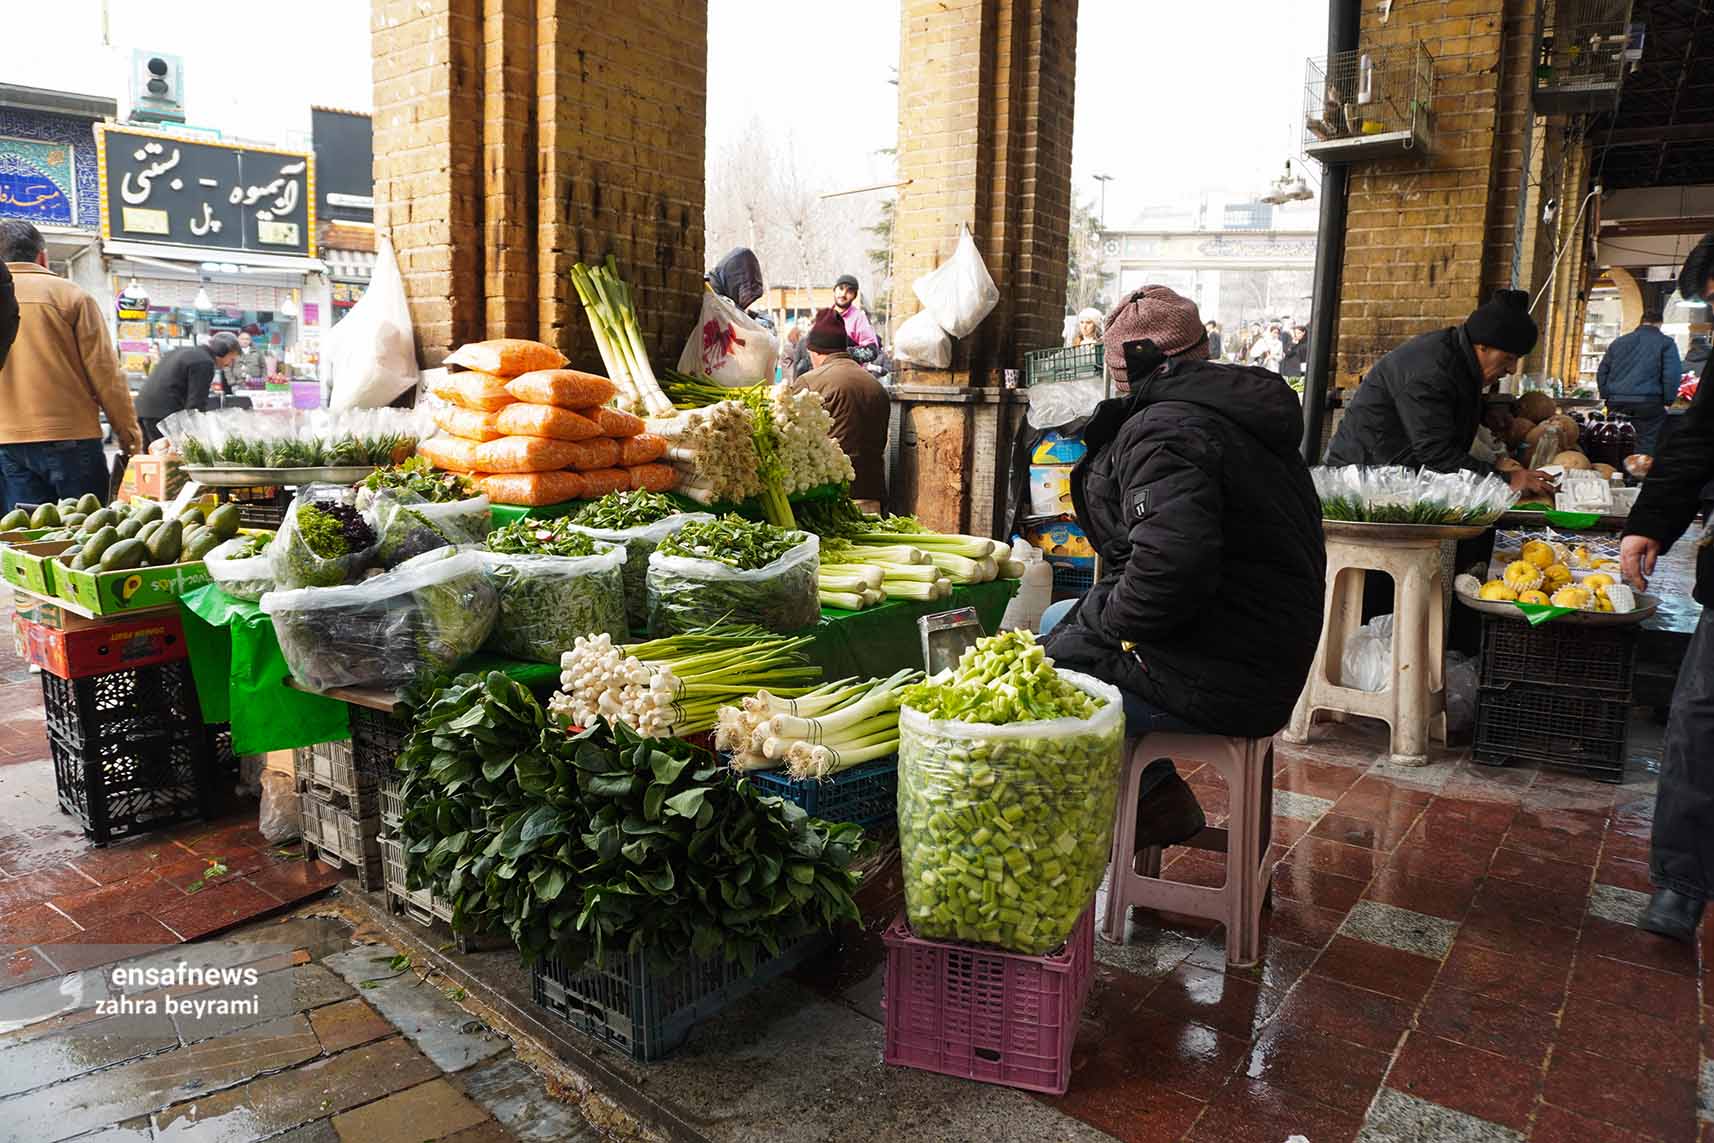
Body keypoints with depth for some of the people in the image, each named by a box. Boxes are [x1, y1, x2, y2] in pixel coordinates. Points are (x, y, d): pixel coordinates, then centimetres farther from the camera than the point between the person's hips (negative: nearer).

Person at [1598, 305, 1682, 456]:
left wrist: (1607, 397, 20)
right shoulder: (1666, 343, 2)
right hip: (1648, 403, -4)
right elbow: (1672, 376, -7)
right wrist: (1667, 401, 3)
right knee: (1647, 445, 0)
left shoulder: (1618, 342, 16)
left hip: (1616, 403, 4)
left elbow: (1602, 373, 17)